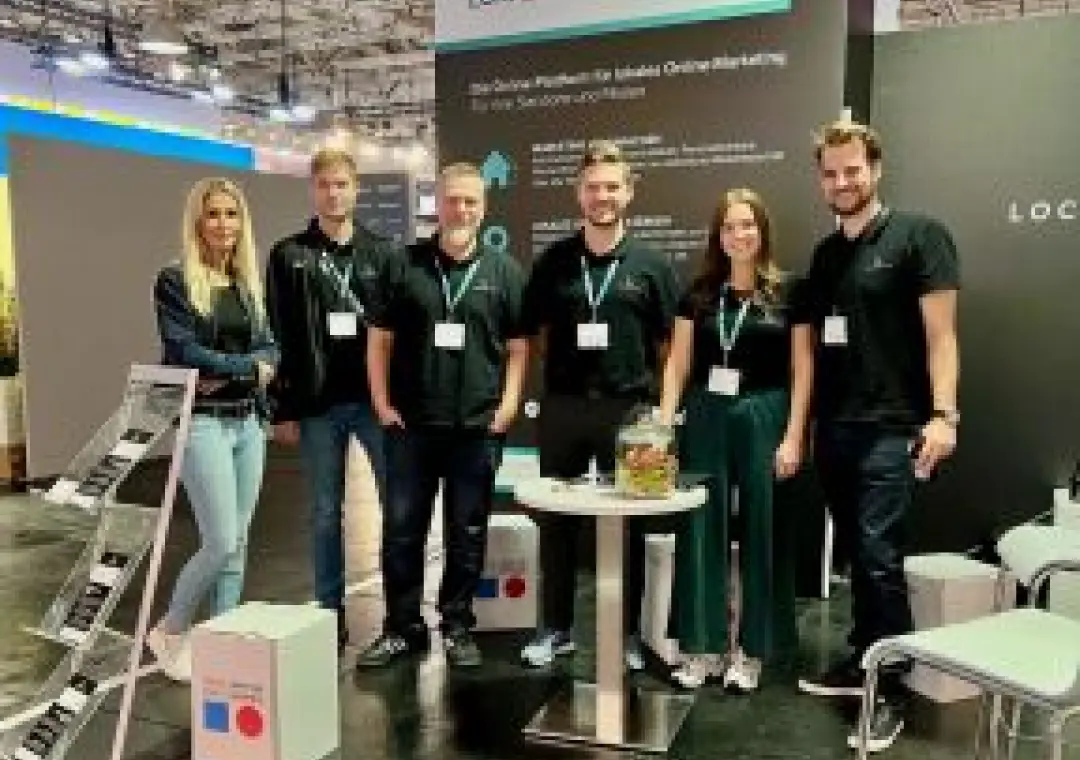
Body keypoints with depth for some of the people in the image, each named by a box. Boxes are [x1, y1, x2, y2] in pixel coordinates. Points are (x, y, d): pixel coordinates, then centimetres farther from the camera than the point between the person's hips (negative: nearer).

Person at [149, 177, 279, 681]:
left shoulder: (249, 282, 13)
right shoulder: (174, 281, -5)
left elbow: (269, 350, 7)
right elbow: (185, 353, -15)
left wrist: (227, 373, -10)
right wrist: (250, 366, -8)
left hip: (248, 421, 6)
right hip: (202, 422, -6)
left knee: (237, 543, 8)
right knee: (221, 543, -7)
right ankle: (169, 632, 16)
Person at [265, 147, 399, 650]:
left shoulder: (381, 252, 7)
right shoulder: (290, 256, 4)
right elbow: (280, 337, 1)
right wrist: (284, 409, -4)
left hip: (376, 399, 1)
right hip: (317, 405, 0)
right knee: (325, 514, 9)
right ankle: (330, 614, 20)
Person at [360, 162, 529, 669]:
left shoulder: (504, 272, 5)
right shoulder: (405, 266, 5)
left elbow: (518, 348, 5)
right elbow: (380, 339, 6)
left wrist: (507, 407, -4)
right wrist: (382, 403, -1)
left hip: (478, 427, 0)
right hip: (411, 424, 1)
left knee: (467, 533, 8)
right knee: (401, 529, 6)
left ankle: (458, 627, 22)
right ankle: (402, 627, 20)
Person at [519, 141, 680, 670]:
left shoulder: (651, 264, 2)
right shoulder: (553, 261, 6)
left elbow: (668, 345, 4)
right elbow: (536, 337, 11)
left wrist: (660, 404, -4)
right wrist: (559, 376, 1)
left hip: (629, 409, -1)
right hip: (562, 407, 2)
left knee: (627, 525, 7)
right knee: (556, 521, 9)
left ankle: (626, 633, 21)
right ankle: (555, 627, 24)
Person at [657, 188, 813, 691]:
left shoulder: (785, 293, -1)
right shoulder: (699, 295, 7)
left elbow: (802, 371, -2)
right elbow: (678, 365, 7)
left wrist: (793, 437, -8)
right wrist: (664, 426, -2)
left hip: (765, 419, -2)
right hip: (706, 419, 2)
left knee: (761, 532, 5)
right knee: (701, 531, 4)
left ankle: (751, 650, 18)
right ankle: (702, 646, 16)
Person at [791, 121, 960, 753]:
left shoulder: (918, 235, -4)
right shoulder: (825, 254, 14)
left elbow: (940, 331, -9)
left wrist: (943, 414, -19)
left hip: (892, 429, -6)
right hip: (835, 430, 6)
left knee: (881, 558, -8)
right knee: (858, 555, 14)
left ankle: (892, 694, 4)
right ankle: (863, 662, 28)